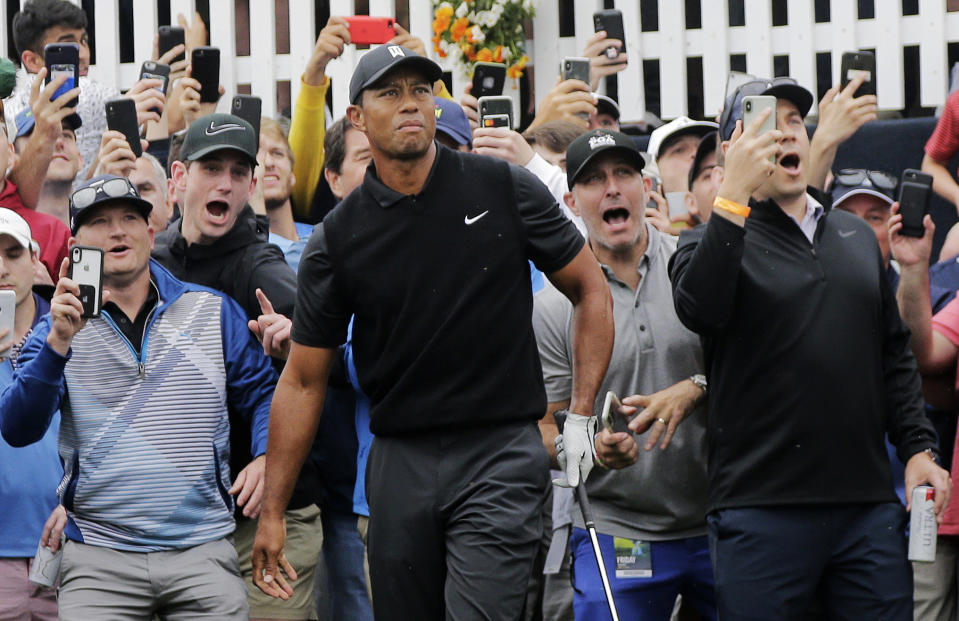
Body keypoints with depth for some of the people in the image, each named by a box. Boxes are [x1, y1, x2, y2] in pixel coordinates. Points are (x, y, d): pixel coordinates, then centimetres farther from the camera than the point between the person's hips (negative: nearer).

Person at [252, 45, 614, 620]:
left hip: (500, 455, -3)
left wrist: (582, 415, 1)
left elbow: (591, 289, 9)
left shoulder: (505, 190, -1)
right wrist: (273, 513, 5)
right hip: (400, 460, 3)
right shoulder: (338, 240, 2)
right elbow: (303, 382, 7)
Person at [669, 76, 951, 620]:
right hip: (762, 509, -4)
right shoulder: (717, 239, 3)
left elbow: (895, 352, 22)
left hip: (869, 505, 4)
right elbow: (699, 310, -20)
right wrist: (734, 198, -25)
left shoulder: (857, 237, 19)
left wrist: (918, 446, 10)